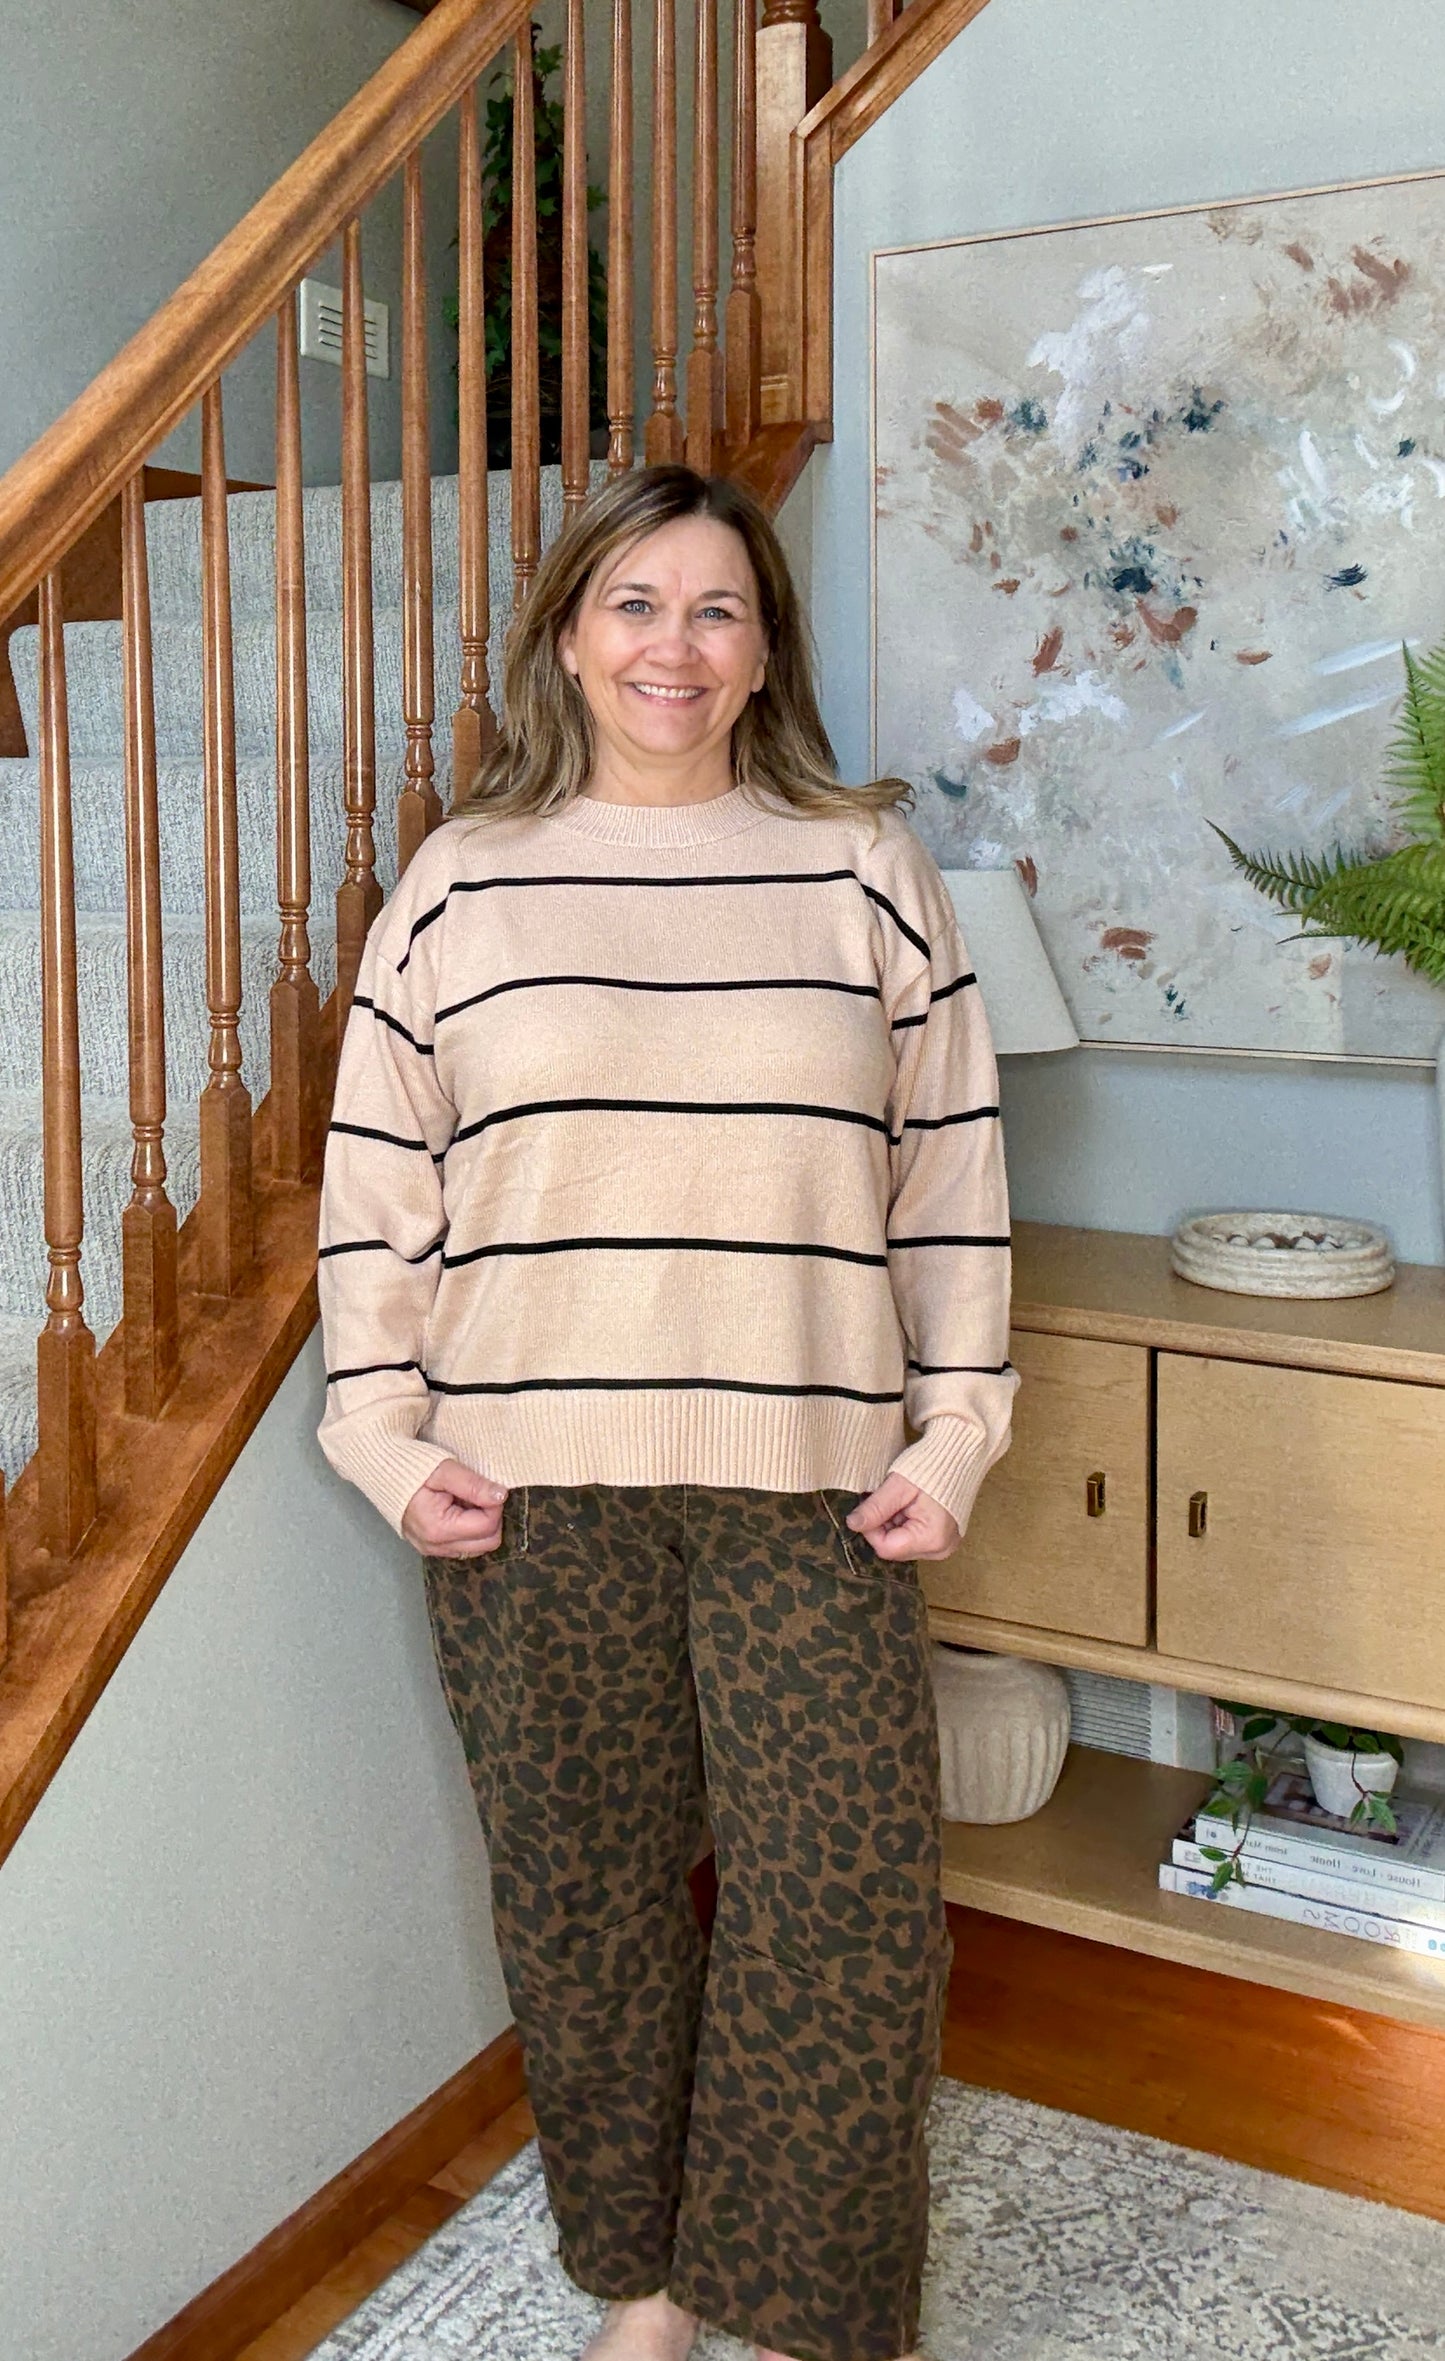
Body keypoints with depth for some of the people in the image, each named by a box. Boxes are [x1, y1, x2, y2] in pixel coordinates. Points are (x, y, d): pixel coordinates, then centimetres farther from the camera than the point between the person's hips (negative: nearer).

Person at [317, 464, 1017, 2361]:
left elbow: (952, 1172, 5)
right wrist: (388, 1436, -1)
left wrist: (955, 1431, 0)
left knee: (847, 1906, 3)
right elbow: (375, 1182, 5)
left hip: (811, 1487, 0)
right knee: (585, 1890, 12)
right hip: (531, 1491, 1)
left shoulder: (867, 871, 5)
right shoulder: (463, 883, 5)